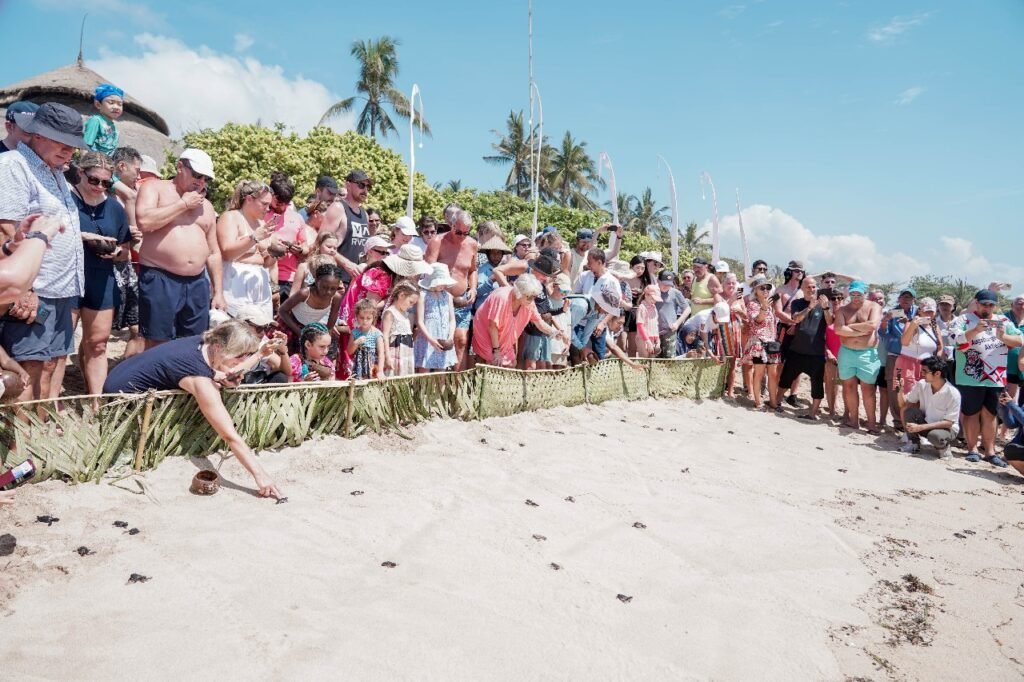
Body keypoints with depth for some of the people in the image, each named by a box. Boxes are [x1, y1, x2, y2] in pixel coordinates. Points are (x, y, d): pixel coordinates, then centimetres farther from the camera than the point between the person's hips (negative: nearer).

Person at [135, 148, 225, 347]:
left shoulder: (206, 205, 18)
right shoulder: (154, 187, 3)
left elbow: (214, 252, 18)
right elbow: (144, 221, -18)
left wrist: (218, 292, 12)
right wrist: (183, 204, -9)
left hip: (197, 284, 5)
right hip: (159, 280, -5)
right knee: (157, 345, -4)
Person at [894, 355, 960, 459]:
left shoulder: (953, 393, -23)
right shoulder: (921, 385, -10)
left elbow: (948, 422, -22)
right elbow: (903, 404, -3)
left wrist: (920, 427, -29)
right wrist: (900, 390, -23)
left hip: (946, 428, -4)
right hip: (926, 424, 5)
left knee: (935, 436, -38)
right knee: (908, 410, -23)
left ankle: (943, 446, -1)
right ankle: (914, 443, -4)